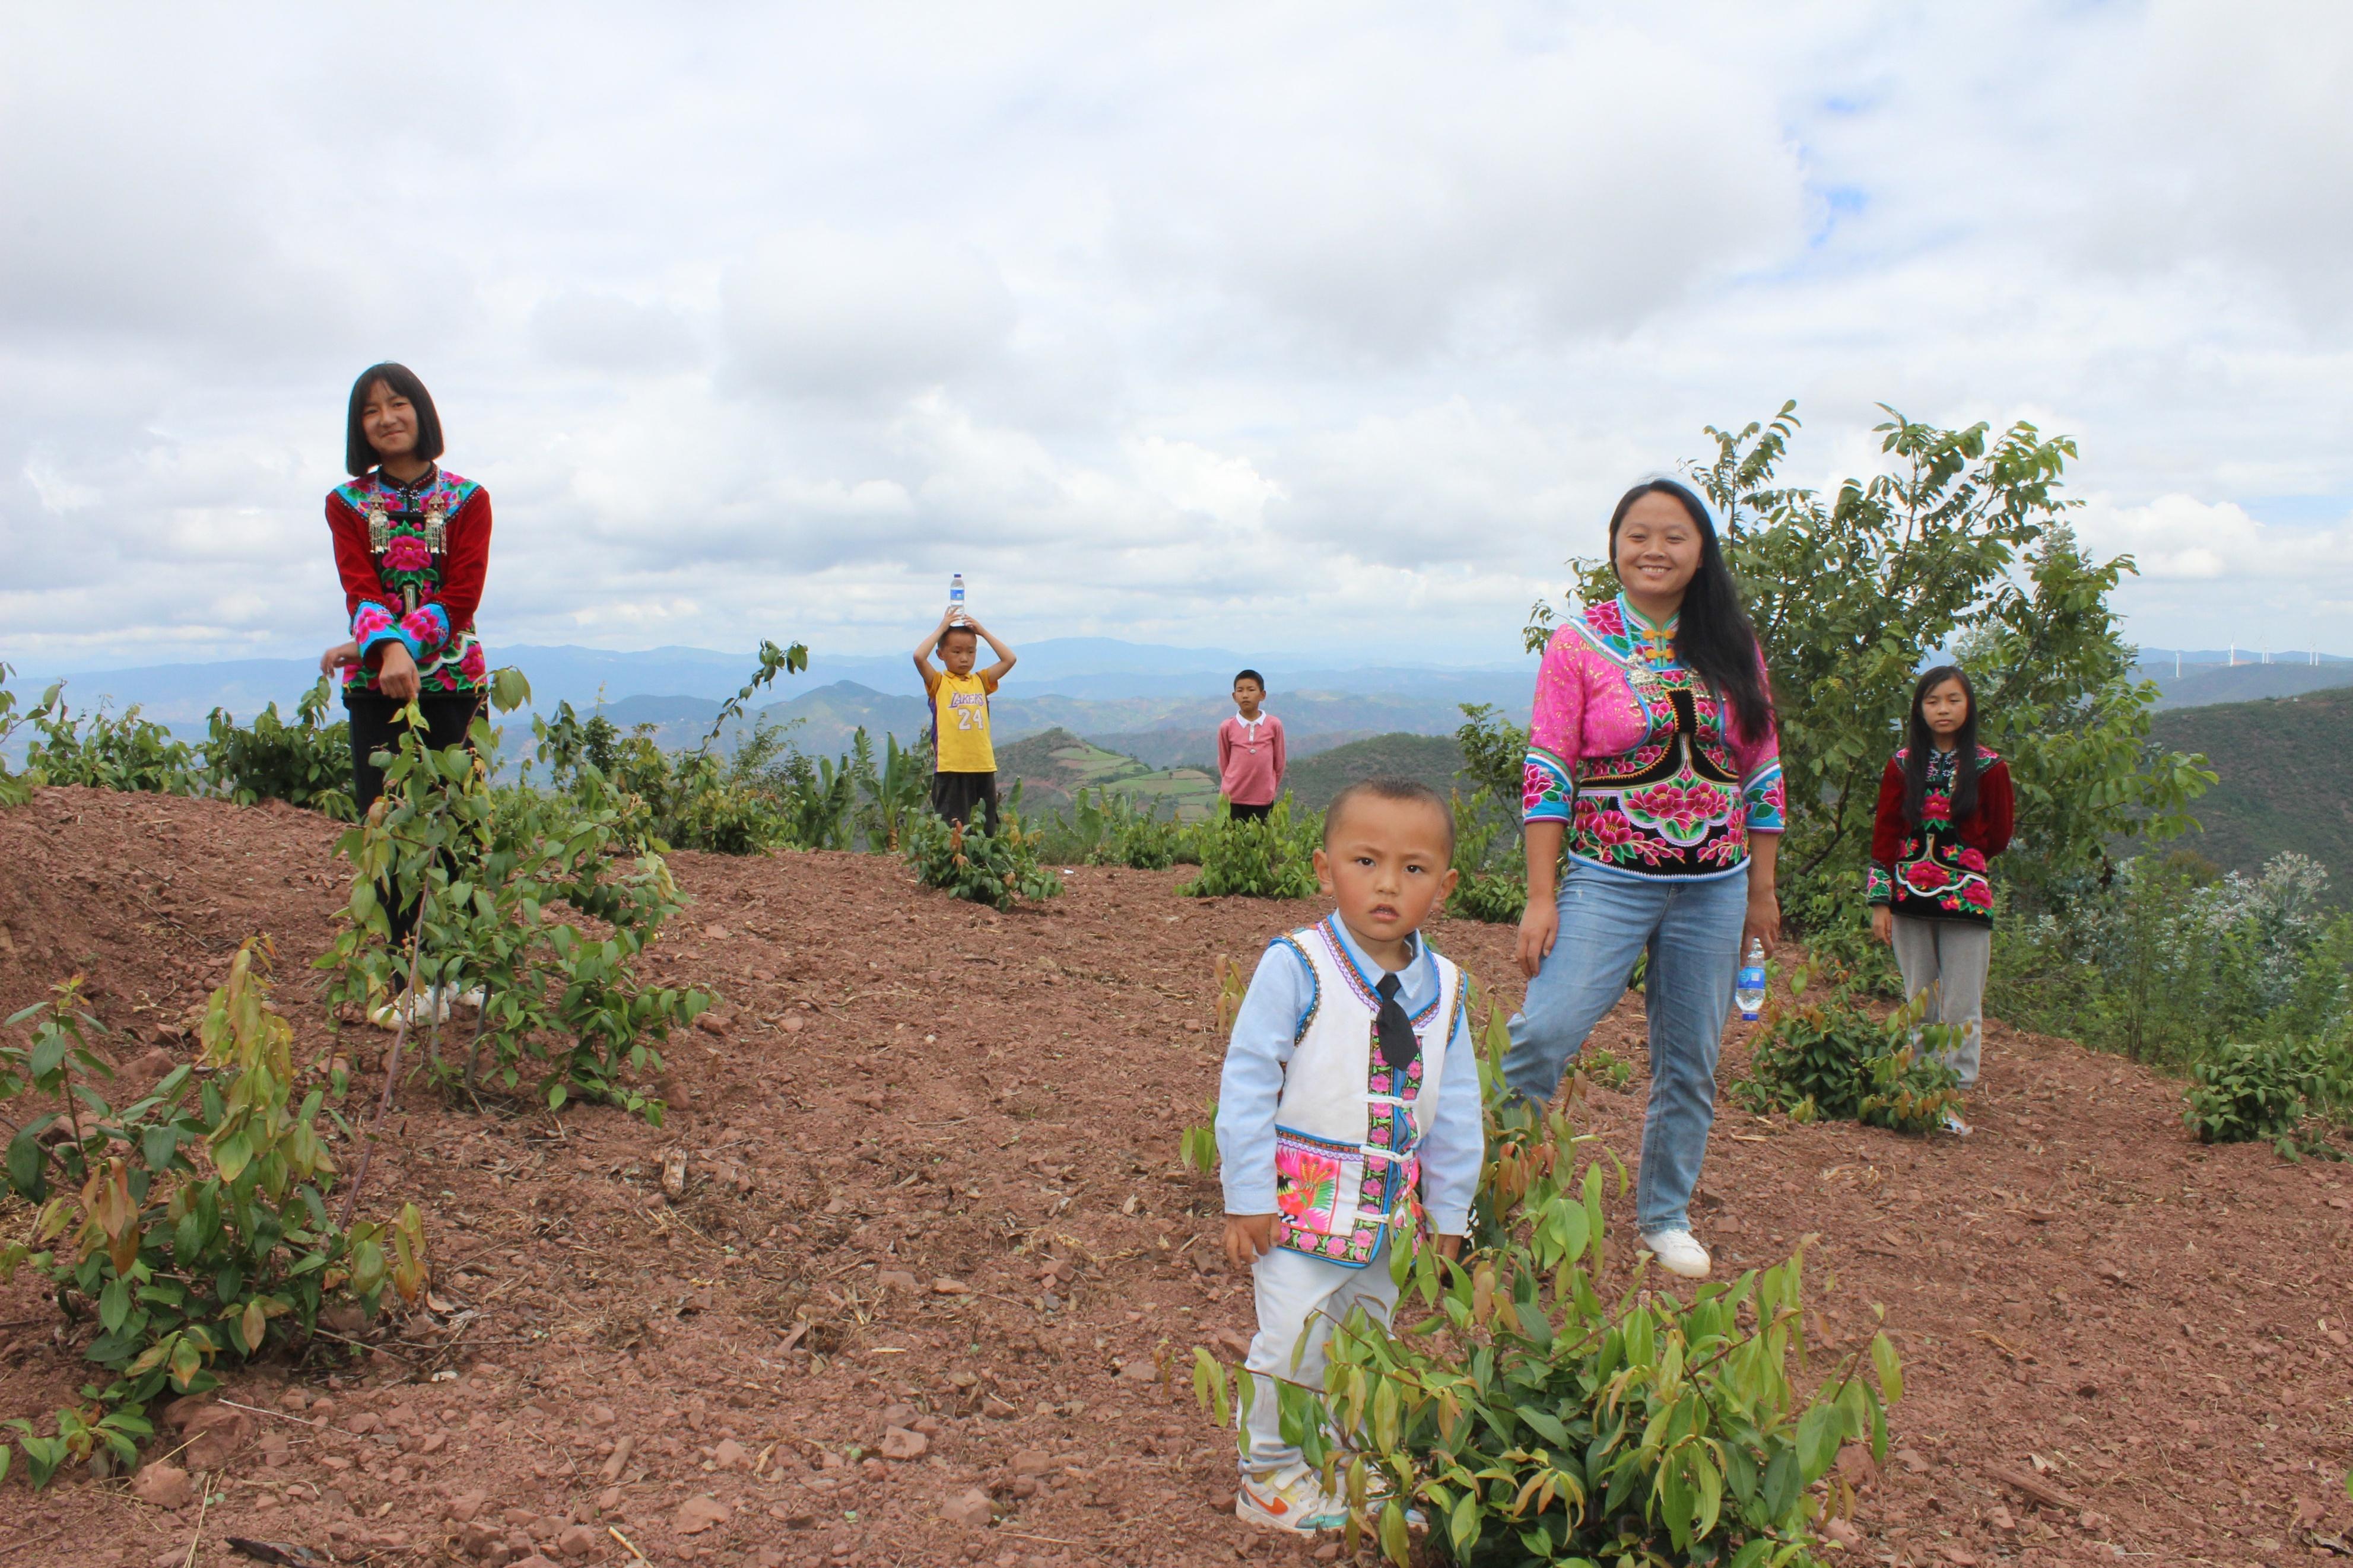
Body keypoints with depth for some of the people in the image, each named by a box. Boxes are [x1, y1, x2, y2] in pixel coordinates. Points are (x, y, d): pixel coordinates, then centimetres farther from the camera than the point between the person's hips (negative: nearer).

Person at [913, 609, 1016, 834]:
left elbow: (1009, 659, 7)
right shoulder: (938, 683, 2)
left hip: (984, 767, 4)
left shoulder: (981, 681, 14)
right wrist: (941, 628, -4)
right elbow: (919, 657, -14)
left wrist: (983, 631, 8)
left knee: (986, 830, 6)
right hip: (950, 769, -4)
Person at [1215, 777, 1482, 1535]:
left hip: (1392, 1211, 5)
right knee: (1295, 1340, 0)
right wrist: (1247, 1200, -14)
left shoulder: (1442, 989, 0)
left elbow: (1456, 1109, 8)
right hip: (1301, 1203, -5)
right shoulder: (1296, 967, -16)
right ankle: (1270, 1475, 22)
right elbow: (1246, 1082, -14)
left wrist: (1449, 1212, 9)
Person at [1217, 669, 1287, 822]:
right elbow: (1223, 762, 9)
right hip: (1233, 800, 0)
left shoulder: (1274, 725, -4)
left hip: (1263, 800, 0)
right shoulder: (1227, 728, -4)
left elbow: (1279, 762, 6)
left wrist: (1270, 790, 11)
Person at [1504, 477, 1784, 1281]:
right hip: (1609, 881, -3)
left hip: (1714, 889, 4)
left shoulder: (1732, 649, 6)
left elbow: (1761, 773, 11)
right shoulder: (1579, 644, -4)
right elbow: (1546, 774, -8)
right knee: (1545, 1031, -18)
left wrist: (1762, 890, 10)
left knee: (1691, 1063, 10)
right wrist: (1540, 898, -13)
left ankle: (1666, 1215, 27)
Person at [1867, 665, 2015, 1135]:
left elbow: (1998, 837, 7)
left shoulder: (1988, 768, 1)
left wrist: (1955, 857, -1)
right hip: (1910, 899, 2)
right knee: (1919, 1000, 10)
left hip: (1966, 899, -2)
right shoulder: (1903, 765, 5)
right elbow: (1884, 835, 4)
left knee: (1961, 1007, -1)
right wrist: (1880, 901, -2)